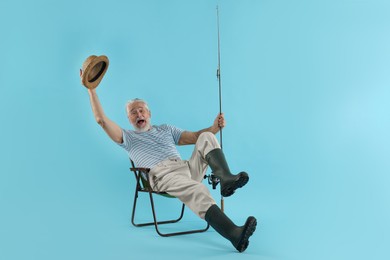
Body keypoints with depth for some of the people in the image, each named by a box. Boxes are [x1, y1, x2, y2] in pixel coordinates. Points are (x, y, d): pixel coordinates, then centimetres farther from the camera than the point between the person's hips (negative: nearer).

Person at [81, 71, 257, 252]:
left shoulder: (166, 129, 32)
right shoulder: (128, 137, 20)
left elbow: (195, 137, 24)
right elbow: (101, 120, 7)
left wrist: (215, 127, 6)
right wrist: (91, 89, 4)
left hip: (188, 168, 5)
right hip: (162, 175, -5)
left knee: (206, 138, -13)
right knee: (197, 190, -35)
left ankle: (225, 179, -36)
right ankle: (234, 234, -51)